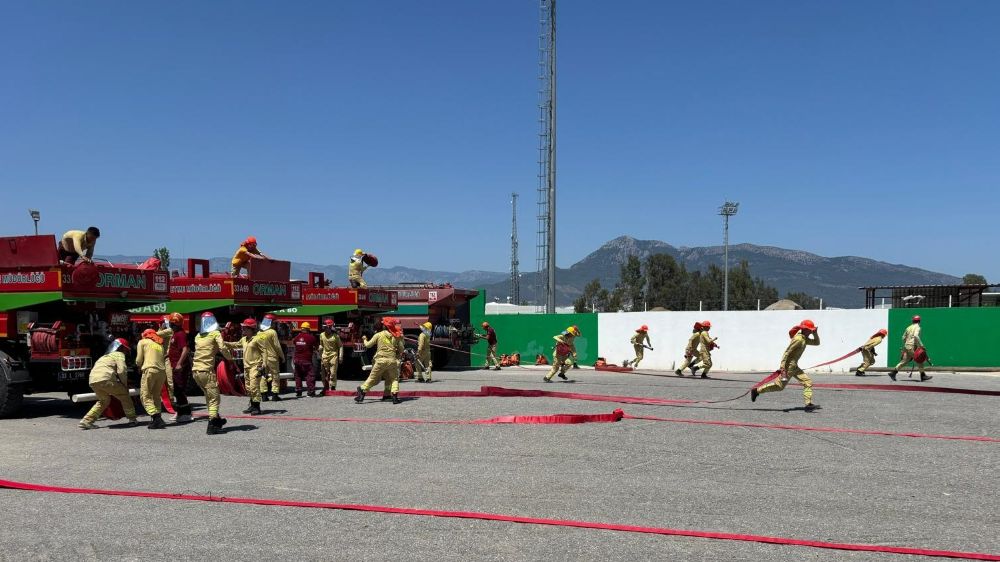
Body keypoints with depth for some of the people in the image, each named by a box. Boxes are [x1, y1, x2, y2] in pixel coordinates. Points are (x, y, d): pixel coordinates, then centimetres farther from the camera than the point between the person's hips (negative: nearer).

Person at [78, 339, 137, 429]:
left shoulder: (105, 356, 35)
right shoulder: (119, 355, 11)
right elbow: (122, 371, -3)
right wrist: (125, 385, 10)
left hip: (92, 381, 7)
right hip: (105, 379, -7)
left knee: (104, 401, 26)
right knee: (124, 396, 8)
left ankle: (86, 421, 18)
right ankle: (132, 419, 9)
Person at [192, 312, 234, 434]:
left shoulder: (198, 336, 15)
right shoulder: (215, 333, -2)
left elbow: (201, 350, 16)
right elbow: (223, 348, -14)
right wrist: (230, 358, 1)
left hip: (195, 371, 6)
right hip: (207, 370, -6)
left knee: (209, 397, 20)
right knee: (214, 398, -3)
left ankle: (217, 419, 31)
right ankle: (212, 426, -13)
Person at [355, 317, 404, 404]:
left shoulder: (378, 335, 3)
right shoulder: (396, 336, 6)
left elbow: (368, 345, 7)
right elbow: (401, 349, 9)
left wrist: (364, 340, 27)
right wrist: (398, 356, 29)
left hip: (381, 360, -1)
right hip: (392, 360, 1)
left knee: (372, 378, 8)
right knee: (394, 379, 14)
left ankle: (361, 394, 0)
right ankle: (395, 396, -2)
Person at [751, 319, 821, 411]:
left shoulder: (805, 339, 11)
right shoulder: (798, 339, -19)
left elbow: (816, 342, 25)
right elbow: (787, 352, -23)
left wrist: (815, 333, 5)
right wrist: (782, 367, -28)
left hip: (794, 366, 10)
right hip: (789, 365, -10)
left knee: (808, 382, 4)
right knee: (780, 385, -4)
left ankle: (809, 404, 3)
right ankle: (756, 390, 7)